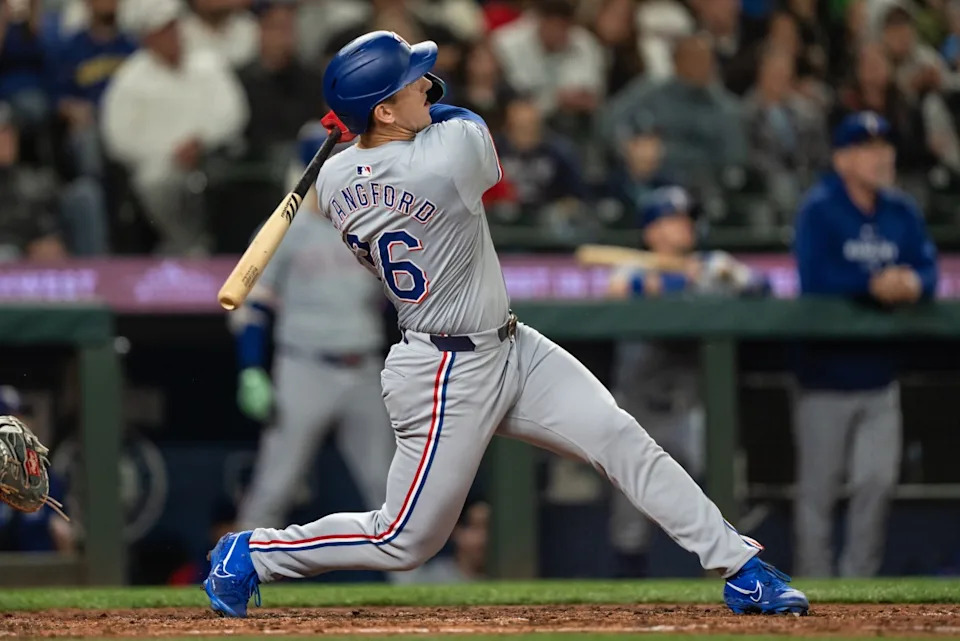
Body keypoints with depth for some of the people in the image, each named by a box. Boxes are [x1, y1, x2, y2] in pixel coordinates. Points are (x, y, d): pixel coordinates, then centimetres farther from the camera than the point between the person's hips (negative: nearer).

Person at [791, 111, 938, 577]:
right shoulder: (819, 209, -9)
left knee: (878, 482, 3)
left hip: (879, 376, 5)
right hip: (826, 376, -5)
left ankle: (858, 579, 15)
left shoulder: (901, 212, 9)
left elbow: (928, 269, 3)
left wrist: (913, 283, -19)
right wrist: (874, 284, -23)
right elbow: (815, 278, -20)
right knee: (818, 487, 1)